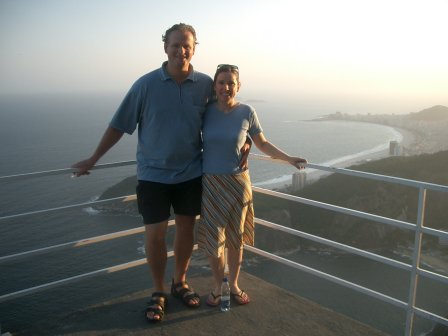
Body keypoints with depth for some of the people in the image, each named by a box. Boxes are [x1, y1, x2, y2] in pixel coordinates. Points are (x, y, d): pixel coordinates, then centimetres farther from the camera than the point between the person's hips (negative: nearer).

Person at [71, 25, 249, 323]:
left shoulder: (206, 84, -4)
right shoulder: (146, 85, -9)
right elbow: (119, 125, -3)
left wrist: (244, 142, -3)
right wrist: (93, 160, 0)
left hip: (191, 173, 2)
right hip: (153, 174, -2)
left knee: (186, 229, 12)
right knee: (155, 235, 0)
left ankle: (180, 283, 35)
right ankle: (158, 293, 22)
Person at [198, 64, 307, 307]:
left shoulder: (246, 112, -6)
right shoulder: (206, 111, -5)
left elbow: (262, 144, 6)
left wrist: (289, 158, -1)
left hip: (237, 182, 0)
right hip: (211, 183, 0)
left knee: (235, 238, 11)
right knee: (214, 239, 4)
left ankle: (233, 284, 31)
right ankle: (217, 286, 26)